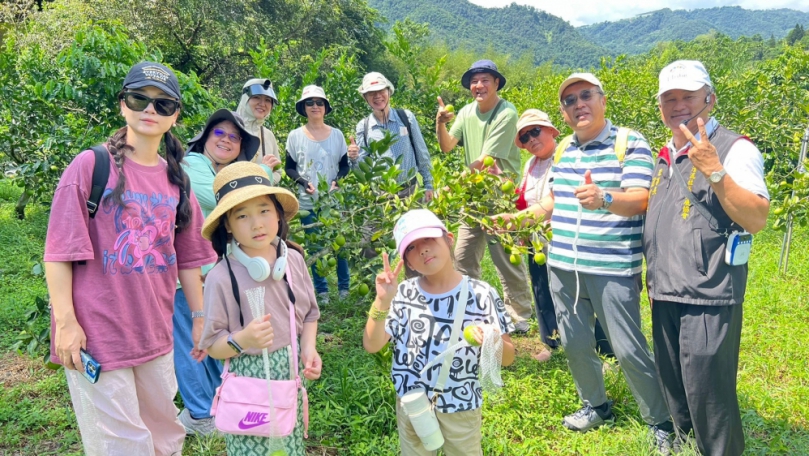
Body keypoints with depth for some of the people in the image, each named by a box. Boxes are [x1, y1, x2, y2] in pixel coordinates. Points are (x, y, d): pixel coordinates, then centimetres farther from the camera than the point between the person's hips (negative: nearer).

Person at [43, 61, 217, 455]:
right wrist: (65, 322, -14)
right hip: (97, 333, -5)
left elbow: (187, 257, 12)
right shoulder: (91, 165, -8)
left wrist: (199, 317, 13)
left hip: (155, 334, 5)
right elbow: (59, 250, -9)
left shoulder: (175, 179, 7)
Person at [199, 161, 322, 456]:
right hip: (250, 380, -4)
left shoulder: (293, 259, -3)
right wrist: (242, 340, -29)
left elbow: (309, 313, 10)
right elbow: (212, 346, -10)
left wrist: (309, 349, -6)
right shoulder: (221, 277, -17)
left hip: (291, 373, 4)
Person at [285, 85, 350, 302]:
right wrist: (304, 183, -12)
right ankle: (321, 291, 15)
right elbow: (289, 168, 5)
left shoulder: (337, 134, 6)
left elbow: (344, 165, 10)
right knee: (315, 247, 4)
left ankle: (344, 288, 16)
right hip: (308, 202, -1)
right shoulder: (295, 136, 2)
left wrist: (336, 181, -9)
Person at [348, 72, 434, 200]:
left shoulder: (406, 117, 1)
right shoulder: (363, 127, 1)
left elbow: (422, 154, 7)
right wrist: (354, 159, -18)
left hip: (410, 190, 1)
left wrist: (428, 185, 5)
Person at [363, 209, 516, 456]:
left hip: (462, 404, -1)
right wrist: (382, 301, -28)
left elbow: (508, 357, -10)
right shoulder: (403, 294, -10)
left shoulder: (480, 294, -15)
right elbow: (372, 345, -14)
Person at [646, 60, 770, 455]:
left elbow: (757, 220, -20)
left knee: (707, 395, -2)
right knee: (674, 391, 19)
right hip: (665, 295, 8)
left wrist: (714, 170, -28)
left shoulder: (734, 149, -9)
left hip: (708, 297, -7)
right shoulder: (665, 156, 14)